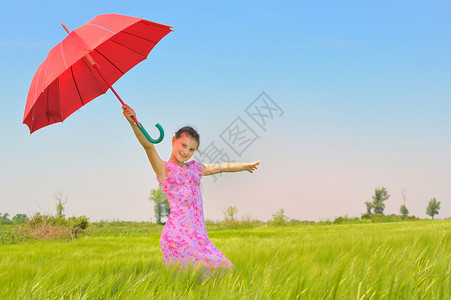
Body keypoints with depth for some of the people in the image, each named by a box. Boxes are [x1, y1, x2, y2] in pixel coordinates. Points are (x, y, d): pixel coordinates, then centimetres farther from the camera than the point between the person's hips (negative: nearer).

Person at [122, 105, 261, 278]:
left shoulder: (193, 168, 21)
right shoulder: (164, 169, 3)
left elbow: (221, 167, 34)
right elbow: (148, 145, -13)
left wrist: (246, 166, 50)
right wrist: (133, 123, -29)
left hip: (198, 236, 7)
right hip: (178, 235, -7)